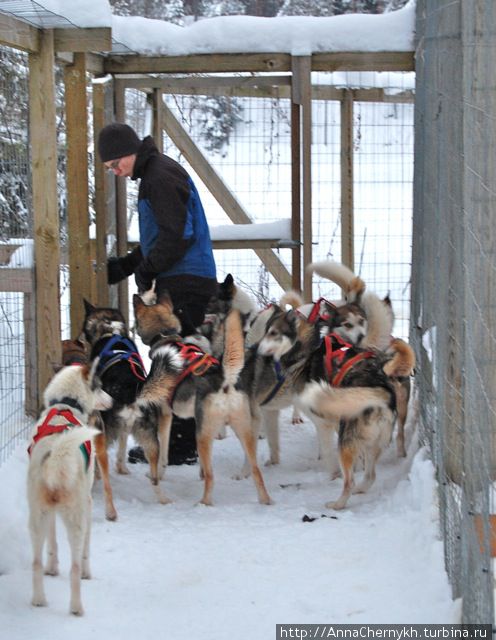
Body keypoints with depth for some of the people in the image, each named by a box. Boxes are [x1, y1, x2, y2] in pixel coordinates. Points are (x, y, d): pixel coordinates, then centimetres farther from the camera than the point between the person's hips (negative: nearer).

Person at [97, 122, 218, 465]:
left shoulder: (161, 176, -13)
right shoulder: (154, 173, 21)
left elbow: (178, 234, -20)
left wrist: (146, 270, -10)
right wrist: (125, 265, 18)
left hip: (185, 285, -11)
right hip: (180, 283, 11)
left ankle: (183, 444, -6)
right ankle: (170, 439, 16)